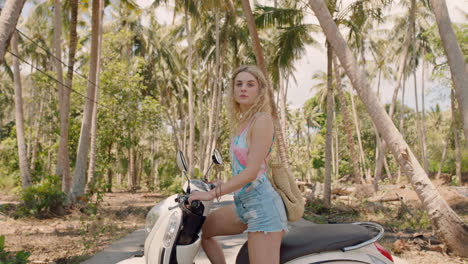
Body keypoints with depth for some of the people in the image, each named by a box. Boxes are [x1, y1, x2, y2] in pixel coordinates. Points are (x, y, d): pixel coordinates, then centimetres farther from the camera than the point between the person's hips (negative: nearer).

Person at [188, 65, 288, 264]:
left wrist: (212, 194, -18)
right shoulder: (241, 122, 13)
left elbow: (251, 171, -19)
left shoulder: (262, 120, -12)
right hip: (242, 204, 10)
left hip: (262, 204, -9)